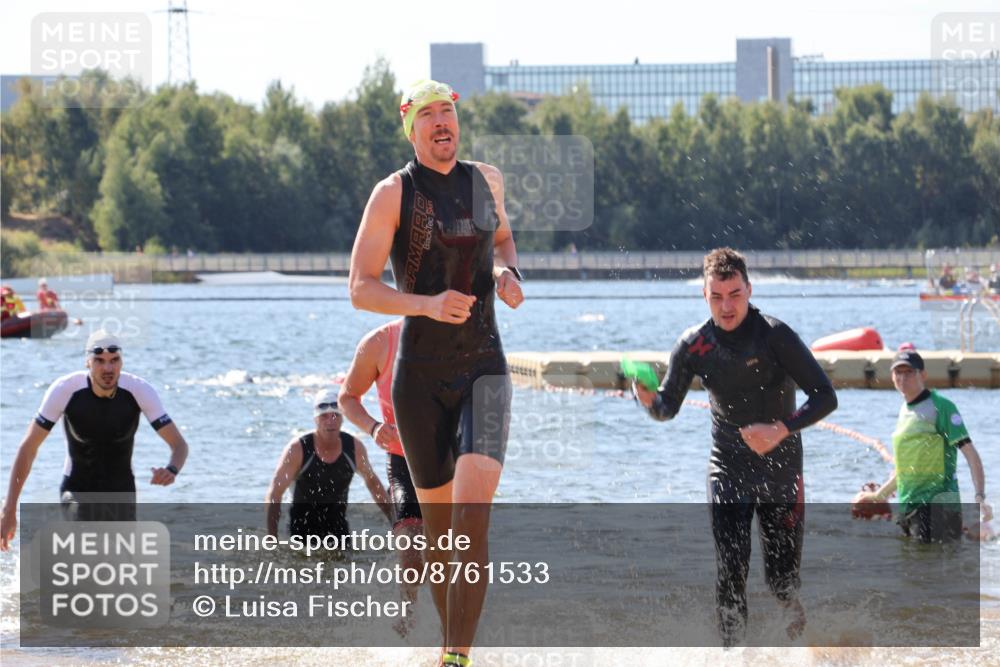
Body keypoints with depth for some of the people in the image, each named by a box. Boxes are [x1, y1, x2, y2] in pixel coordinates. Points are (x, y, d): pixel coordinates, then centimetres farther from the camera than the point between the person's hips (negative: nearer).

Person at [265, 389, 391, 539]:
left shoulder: (355, 448, -7)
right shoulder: (297, 450, -17)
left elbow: (372, 482, 12)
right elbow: (273, 496, -17)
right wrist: (272, 540, -27)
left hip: (338, 524, 3)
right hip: (303, 525, -3)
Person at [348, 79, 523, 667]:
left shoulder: (487, 180, 7)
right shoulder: (394, 193, -5)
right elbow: (360, 288, -10)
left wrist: (507, 272, 6)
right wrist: (427, 303, -27)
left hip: (484, 369, 1)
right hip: (420, 376, -1)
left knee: (474, 506, -19)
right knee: (437, 515, 7)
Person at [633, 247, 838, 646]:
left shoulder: (775, 336, -15)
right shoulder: (693, 345, -3)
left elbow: (825, 397, -16)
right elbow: (667, 409, 6)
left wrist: (781, 430, -31)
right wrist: (648, 399, -19)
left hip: (781, 470, -2)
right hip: (727, 474, 2)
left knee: (781, 577, 4)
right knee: (729, 573, -11)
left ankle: (792, 605, 40)